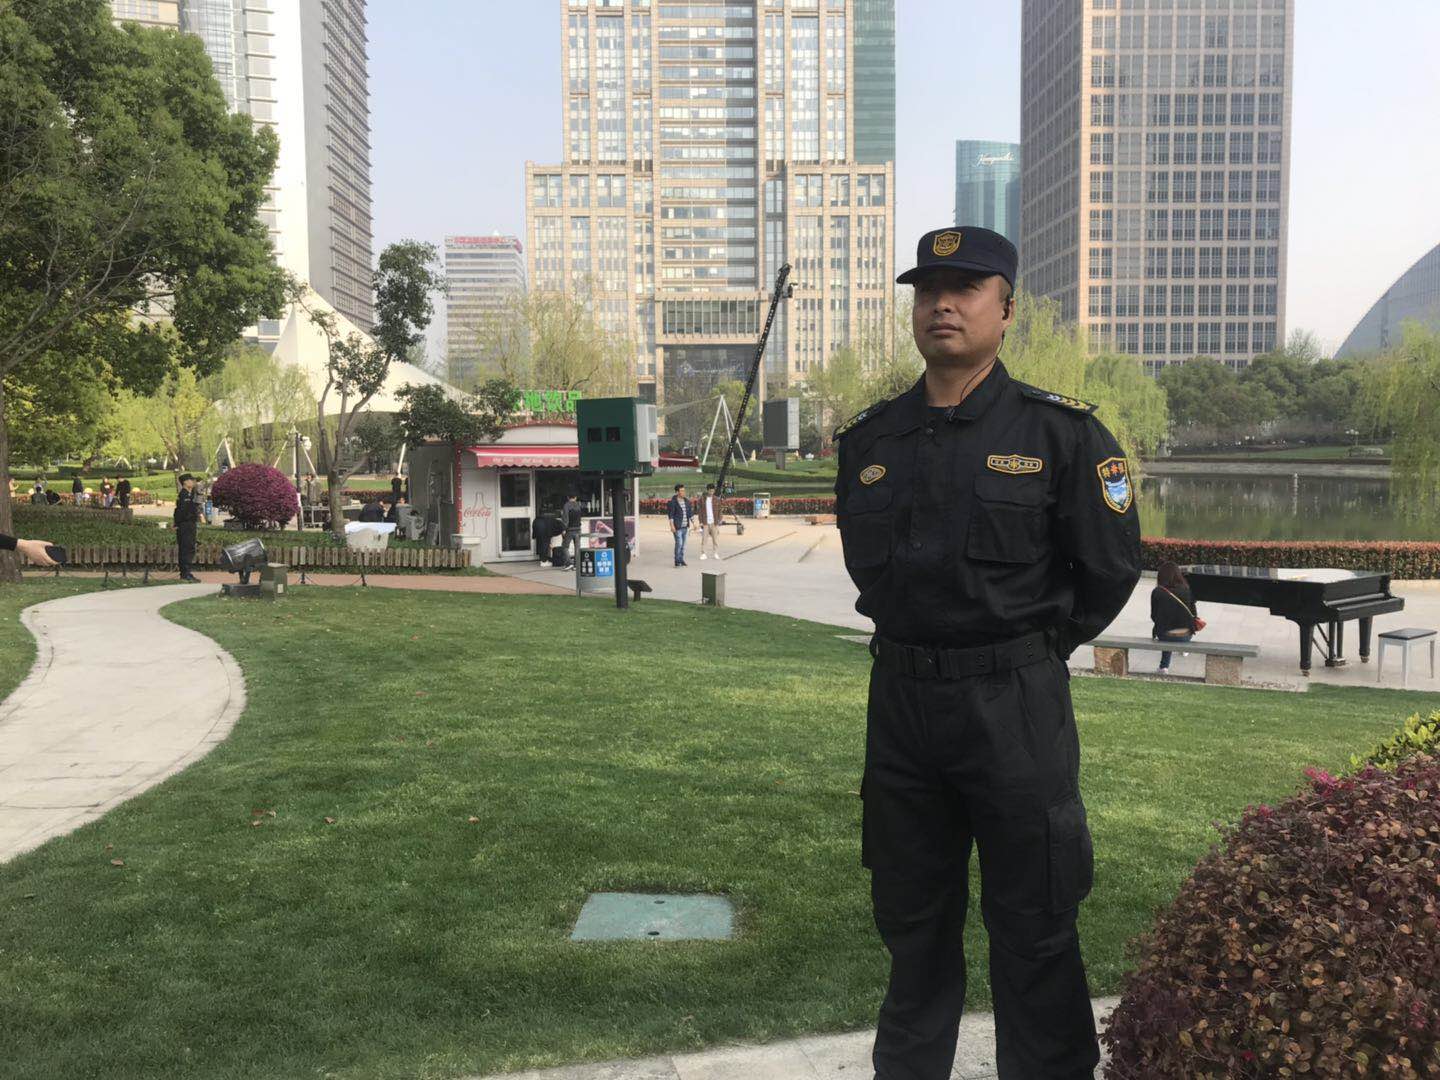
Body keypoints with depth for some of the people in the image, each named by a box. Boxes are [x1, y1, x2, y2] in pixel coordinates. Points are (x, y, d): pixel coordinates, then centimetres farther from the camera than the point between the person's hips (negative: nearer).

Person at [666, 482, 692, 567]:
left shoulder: (687, 501, 9)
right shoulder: (673, 502, -9)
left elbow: (690, 513, 15)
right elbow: (671, 514, -12)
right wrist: (672, 525, -20)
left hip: (685, 526, 6)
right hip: (677, 527, -6)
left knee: (683, 543, 8)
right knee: (679, 543, -11)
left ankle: (681, 560, 17)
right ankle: (677, 561, -2)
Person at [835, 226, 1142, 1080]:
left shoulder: (1062, 432, -6)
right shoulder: (870, 440, 6)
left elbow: (1111, 568, -2)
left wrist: (1031, 649, 3)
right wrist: (919, 643, 10)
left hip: (1016, 707, -4)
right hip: (899, 697, 5)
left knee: (1033, 925, 7)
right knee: (911, 912, 18)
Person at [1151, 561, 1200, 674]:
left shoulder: (1156, 592, -10)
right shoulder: (1186, 590, -7)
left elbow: (1154, 617, -2)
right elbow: (1193, 613, -1)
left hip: (1164, 636, -1)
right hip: (1186, 636, 1)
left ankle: (1164, 667, 32)